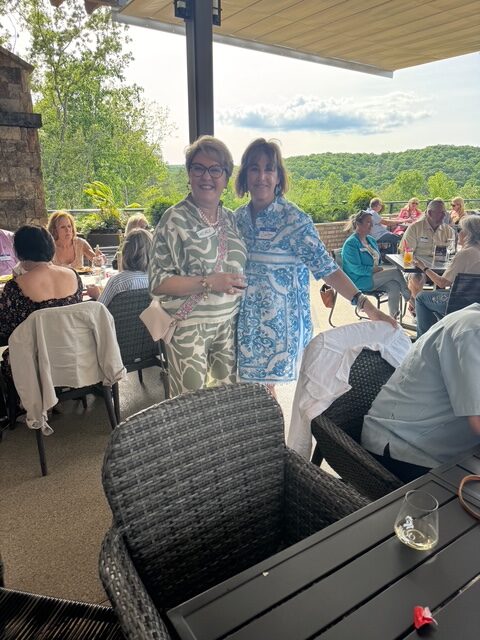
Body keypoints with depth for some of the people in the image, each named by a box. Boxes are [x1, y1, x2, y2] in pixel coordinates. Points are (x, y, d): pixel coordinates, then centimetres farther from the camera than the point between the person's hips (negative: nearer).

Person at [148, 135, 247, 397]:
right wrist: (209, 282, -23)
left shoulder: (230, 218, 7)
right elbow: (157, 282, -15)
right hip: (189, 326, -5)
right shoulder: (175, 219, -10)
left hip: (228, 324, 6)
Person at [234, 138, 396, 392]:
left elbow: (326, 268, -15)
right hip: (245, 322, 5)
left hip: (278, 323, -5)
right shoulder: (238, 217, 4)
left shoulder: (293, 219, -12)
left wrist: (366, 305, -23)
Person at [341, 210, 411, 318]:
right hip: (360, 281, -8)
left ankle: (393, 318, -17)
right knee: (396, 272, -19)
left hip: (374, 276, 8)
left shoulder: (371, 240, 14)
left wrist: (380, 269, 1)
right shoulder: (350, 244, -13)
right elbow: (356, 269, -19)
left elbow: (377, 260, 23)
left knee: (394, 286, -23)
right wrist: (375, 269, -16)